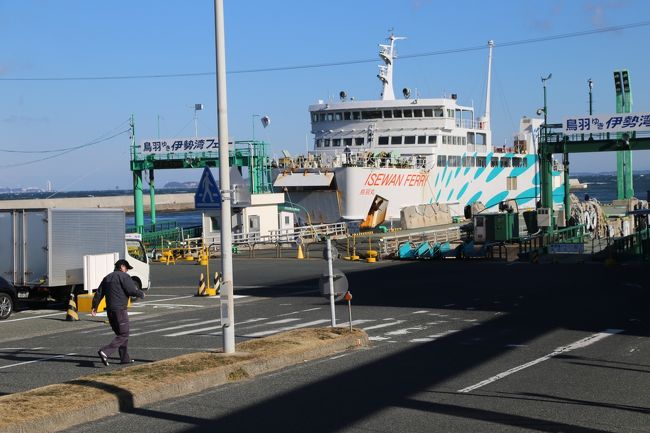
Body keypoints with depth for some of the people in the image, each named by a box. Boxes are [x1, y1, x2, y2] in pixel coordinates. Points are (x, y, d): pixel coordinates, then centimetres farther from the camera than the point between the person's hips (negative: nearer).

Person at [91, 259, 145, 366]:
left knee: (120, 333, 17)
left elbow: (99, 293, 14)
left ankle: (125, 358, 17)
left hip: (110, 310, 9)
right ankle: (105, 352, -21)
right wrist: (141, 294, 4)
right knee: (123, 335, -5)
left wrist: (94, 306, 15)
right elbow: (132, 290, -14)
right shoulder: (124, 276, -6)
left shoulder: (107, 278, 18)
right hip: (120, 309, -9)